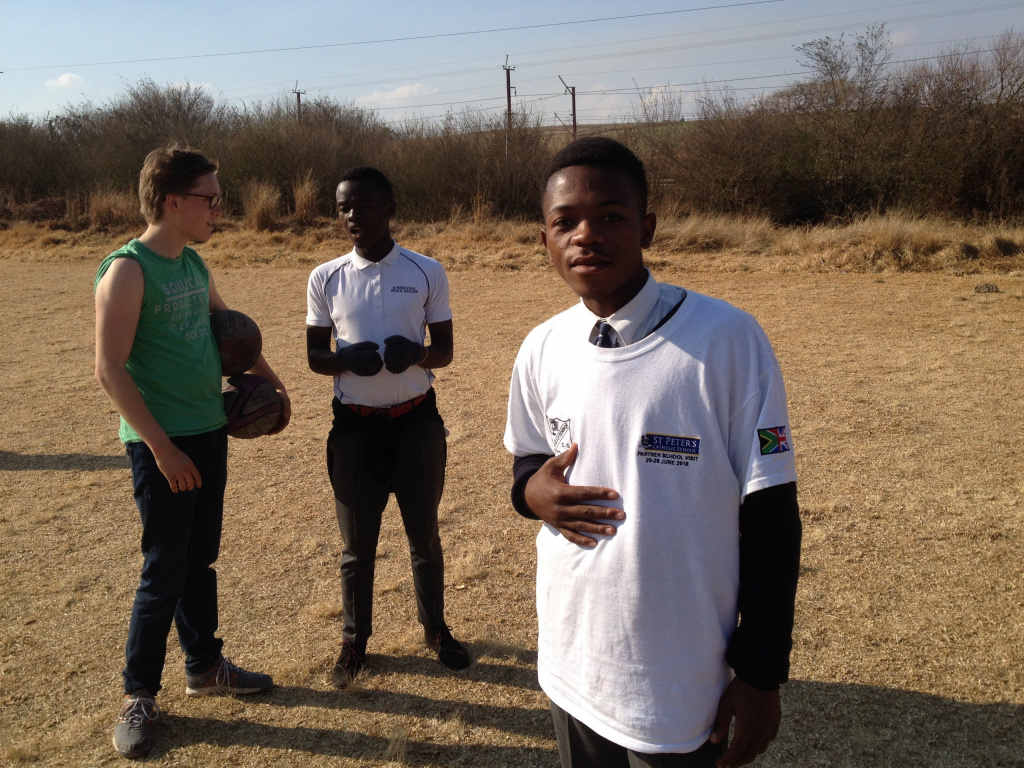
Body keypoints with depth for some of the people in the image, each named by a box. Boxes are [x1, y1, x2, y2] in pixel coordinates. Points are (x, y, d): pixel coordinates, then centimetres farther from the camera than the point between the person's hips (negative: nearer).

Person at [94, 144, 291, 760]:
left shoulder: (194, 264, 8)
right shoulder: (128, 270, -15)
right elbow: (110, 370, -18)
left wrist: (271, 381, 22)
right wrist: (161, 447, -20)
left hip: (210, 432, 7)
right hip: (162, 443, -7)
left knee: (200, 559, 17)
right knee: (165, 572, 1)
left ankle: (205, 666, 34)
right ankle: (139, 696, 19)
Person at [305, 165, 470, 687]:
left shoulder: (426, 273, -3)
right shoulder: (326, 278, -1)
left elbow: (444, 350, 1)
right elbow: (314, 355, 3)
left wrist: (415, 353, -22)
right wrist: (347, 360, -20)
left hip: (416, 419, 0)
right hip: (354, 426, 0)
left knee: (425, 535, 14)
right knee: (357, 543, 11)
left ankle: (435, 629, 34)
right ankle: (354, 640, 30)